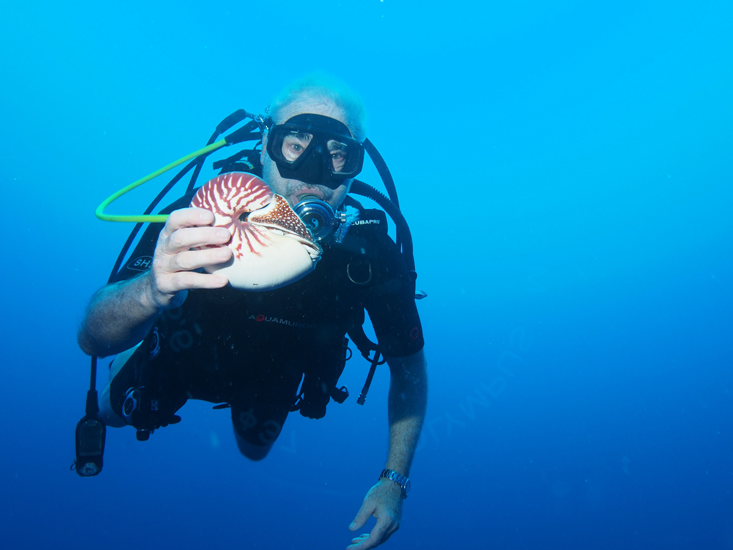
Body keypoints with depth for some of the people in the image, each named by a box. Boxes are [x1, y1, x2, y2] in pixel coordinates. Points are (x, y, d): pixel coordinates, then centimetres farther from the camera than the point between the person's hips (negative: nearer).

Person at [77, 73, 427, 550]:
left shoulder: (373, 253, -35)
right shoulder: (198, 220, -39)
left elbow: (410, 366, -21)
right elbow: (92, 338, -42)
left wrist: (395, 480, -29)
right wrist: (154, 291, -66)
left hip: (274, 371, 2)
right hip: (184, 355, -1)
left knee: (255, 449, 31)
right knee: (117, 414, 26)